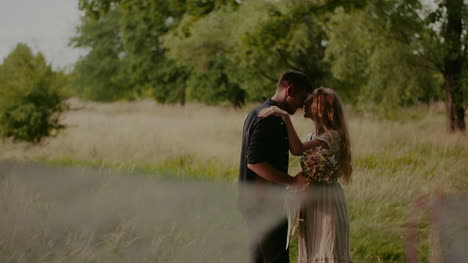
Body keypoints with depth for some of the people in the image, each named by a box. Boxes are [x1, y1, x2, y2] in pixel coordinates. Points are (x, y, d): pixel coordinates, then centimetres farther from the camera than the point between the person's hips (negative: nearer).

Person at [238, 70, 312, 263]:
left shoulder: (257, 113, 15)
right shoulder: (269, 119, -17)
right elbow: (255, 162, -25)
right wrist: (292, 181, -21)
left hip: (254, 201, 10)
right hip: (264, 203, -10)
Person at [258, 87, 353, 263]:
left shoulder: (332, 136, -15)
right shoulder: (312, 136, 13)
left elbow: (298, 149, -30)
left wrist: (285, 117, -32)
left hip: (326, 199, -9)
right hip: (310, 199, 9)